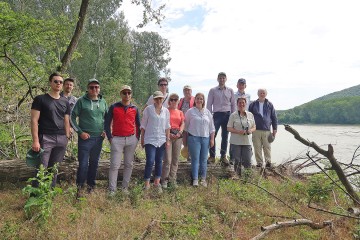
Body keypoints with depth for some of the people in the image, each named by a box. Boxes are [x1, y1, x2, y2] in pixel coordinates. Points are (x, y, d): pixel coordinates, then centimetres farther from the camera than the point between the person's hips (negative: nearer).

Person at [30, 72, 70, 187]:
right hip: (45, 138, -4)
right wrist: (35, 140, -13)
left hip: (61, 139, 4)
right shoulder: (40, 99, 0)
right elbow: (34, 120, -5)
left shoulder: (65, 102, 14)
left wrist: (67, 138, 9)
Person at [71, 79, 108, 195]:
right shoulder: (81, 101, -6)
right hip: (85, 137, -4)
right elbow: (72, 117, -4)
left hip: (99, 138, 4)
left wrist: (105, 130, 6)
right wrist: (80, 132, -9)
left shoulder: (103, 102, 7)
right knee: (83, 163, -3)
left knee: (94, 162, 13)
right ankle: (79, 187, 11)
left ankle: (91, 185, 27)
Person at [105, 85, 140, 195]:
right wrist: (110, 137, -3)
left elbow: (138, 124, 15)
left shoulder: (135, 108, 8)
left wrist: (137, 137, 7)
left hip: (131, 139, 3)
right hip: (117, 139, -2)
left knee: (129, 164, 8)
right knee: (114, 165, -3)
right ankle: (112, 190, 4)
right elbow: (107, 123, 4)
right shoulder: (114, 107, 1)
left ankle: (125, 188, 19)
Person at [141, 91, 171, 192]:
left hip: (161, 140, 4)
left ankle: (157, 182, 24)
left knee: (159, 162, 10)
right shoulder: (148, 109, -3)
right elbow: (143, 125, 1)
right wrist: (142, 139, 1)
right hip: (150, 140, -3)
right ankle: (147, 183, 4)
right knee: (150, 161, -10)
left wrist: (168, 140, 6)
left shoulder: (166, 111, 6)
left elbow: (167, 126, 10)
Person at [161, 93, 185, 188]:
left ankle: (172, 179, 17)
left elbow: (183, 123, 12)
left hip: (178, 136, 5)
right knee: (168, 160, -9)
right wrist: (168, 133, -14)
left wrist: (180, 132, -5)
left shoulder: (180, 112, 17)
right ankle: (164, 180, 2)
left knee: (176, 159, 7)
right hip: (168, 135, -5)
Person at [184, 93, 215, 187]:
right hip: (194, 138, -3)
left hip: (205, 138, 3)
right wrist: (185, 139, 1)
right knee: (195, 159, -4)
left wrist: (212, 139, 6)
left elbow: (211, 127, 12)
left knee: (204, 159, 7)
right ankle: (195, 179, 1)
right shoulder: (190, 112, 1)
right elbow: (186, 126, 3)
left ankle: (203, 179, 17)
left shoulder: (207, 112, 11)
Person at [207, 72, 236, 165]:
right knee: (212, 135, -8)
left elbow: (233, 104, 11)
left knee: (225, 136, 7)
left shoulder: (230, 90, 9)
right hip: (217, 114, -2)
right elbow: (209, 104, 3)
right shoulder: (213, 90, 4)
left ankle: (223, 156, 17)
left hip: (227, 114, 2)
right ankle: (212, 156, 4)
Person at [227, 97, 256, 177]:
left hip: (247, 142, 2)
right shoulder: (233, 115, -1)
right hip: (236, 142, -2)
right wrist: (238, 131, -19)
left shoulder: (250, 115, 10)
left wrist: (251, 130, -9)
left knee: (247, 162, -1)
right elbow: (229, 128, -3)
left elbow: (254, 127, 15)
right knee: (237, 161, 1)